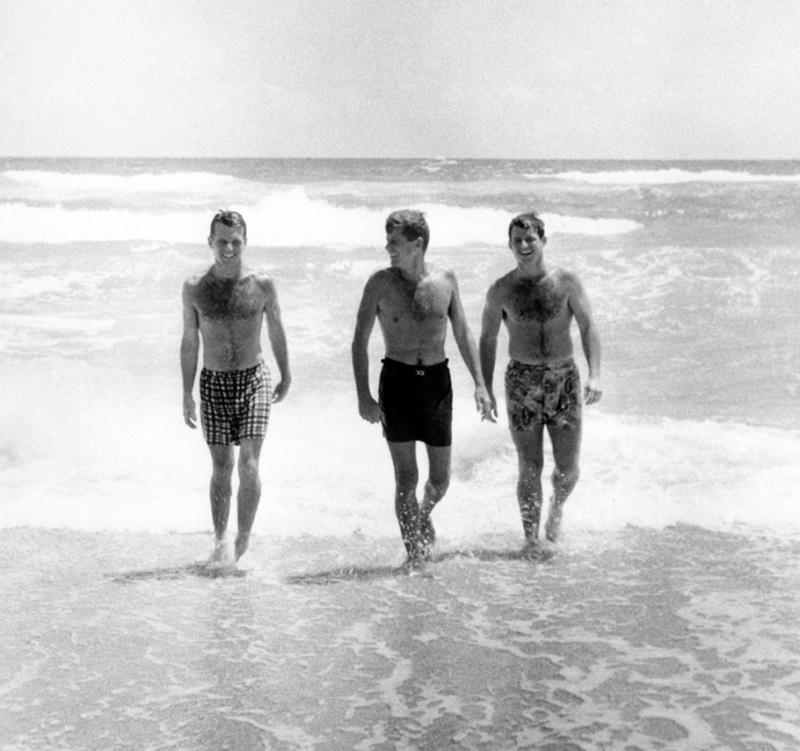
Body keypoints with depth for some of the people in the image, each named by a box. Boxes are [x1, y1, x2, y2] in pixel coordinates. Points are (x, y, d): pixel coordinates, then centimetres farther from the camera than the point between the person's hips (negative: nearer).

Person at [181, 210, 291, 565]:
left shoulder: (262, 285, -3)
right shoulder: (194, 288, -1)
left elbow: (276, 332, 10)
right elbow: (189, 342, 7)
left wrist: (286, 376, 19)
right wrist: (187, 395, 6)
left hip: (253, 379, -1)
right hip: (213, 383, 1)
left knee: (248, 464, -11)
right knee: (221, 467, 4)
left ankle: (244, 541, 1)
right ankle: (220, 541, 17)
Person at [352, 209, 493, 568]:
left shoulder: (445, 280, 2)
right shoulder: (380, 283, -4)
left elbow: (463, 333, 9)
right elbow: (360, 341, -1)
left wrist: (479, 384, 2)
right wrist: (363, 396, -8)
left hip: (437, 380, 2)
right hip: (397, 380, -2)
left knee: (440, 478, 8)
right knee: (406, 477, -2)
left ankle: (424, 516, 39)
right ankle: (414, 551, 9)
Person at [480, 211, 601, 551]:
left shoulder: (566, 282, -1)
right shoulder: (501, 291, 0)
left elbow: (588, 328, -2)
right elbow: (487, 339, 9)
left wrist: (595, 375, -13)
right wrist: (486, 388, 5)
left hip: (564, 379, 1)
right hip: (522, 382, -1)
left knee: (568, 468, 4)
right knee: (529, 468, 0)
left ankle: (557, 508, 36)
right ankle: (531, 538, 13)